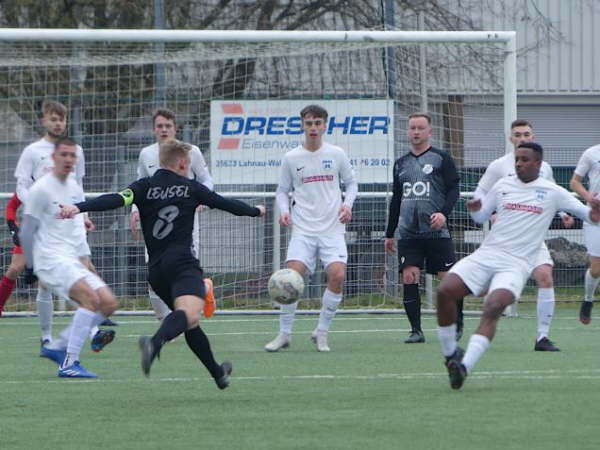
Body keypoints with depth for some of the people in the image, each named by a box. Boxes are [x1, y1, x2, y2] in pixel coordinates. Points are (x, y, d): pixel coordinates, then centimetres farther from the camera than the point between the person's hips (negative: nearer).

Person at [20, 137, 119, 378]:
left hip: (72, 260, 9)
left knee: (109, 303, -1)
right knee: (91, 298, -26)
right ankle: (69, 364, -27)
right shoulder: (41, 189, -9)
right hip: (50, 259, -9)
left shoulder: (75, 188, 15)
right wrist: (30, 266, -3)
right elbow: (26, 233, -6)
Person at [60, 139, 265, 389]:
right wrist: (256, 211, 40)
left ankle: (218, 373, 34)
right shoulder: (190, 188, 9)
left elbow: (117, 200, -9)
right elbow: (227, 204, 22)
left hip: (156, 270, 5)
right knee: (190, 314, -27)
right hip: (182, 263, -5)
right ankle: (155, 342, -57)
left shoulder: (144, 187, 10)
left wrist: (79, 208, -20)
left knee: (189, 321, 22)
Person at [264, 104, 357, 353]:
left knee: (337, 275, -16)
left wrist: (347, 204, -3)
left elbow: (351, 183, 15)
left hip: (332, 228, 0)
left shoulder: (336, 154, 5)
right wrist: (284, 210, -6)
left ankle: (321, 333, 0)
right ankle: (284, 334, -1)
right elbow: (282, 190, 13)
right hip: (303, 229, 0)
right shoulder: (291, 158, 4)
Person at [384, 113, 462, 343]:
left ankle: (457, 324, 14)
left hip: (437, 232, -4)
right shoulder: (401, 164, 16)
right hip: (408, 233, 4)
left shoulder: (442, 158, 3)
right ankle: (416, 330, -5)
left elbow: (453, 190, -3)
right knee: (409, 277, -9)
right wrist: (389, 234, 22)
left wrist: (444, 213, -21)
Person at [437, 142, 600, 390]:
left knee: (493, 307, -29)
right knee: (444, 291, -17)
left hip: (517, 264, -4)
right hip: (486, 255, 4)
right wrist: (474, 209, 0)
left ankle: (464, 366, -37)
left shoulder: (552, 192, 5)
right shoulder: (503, 186, 13)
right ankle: (450, 353, 2)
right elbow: (481, 217, 23)